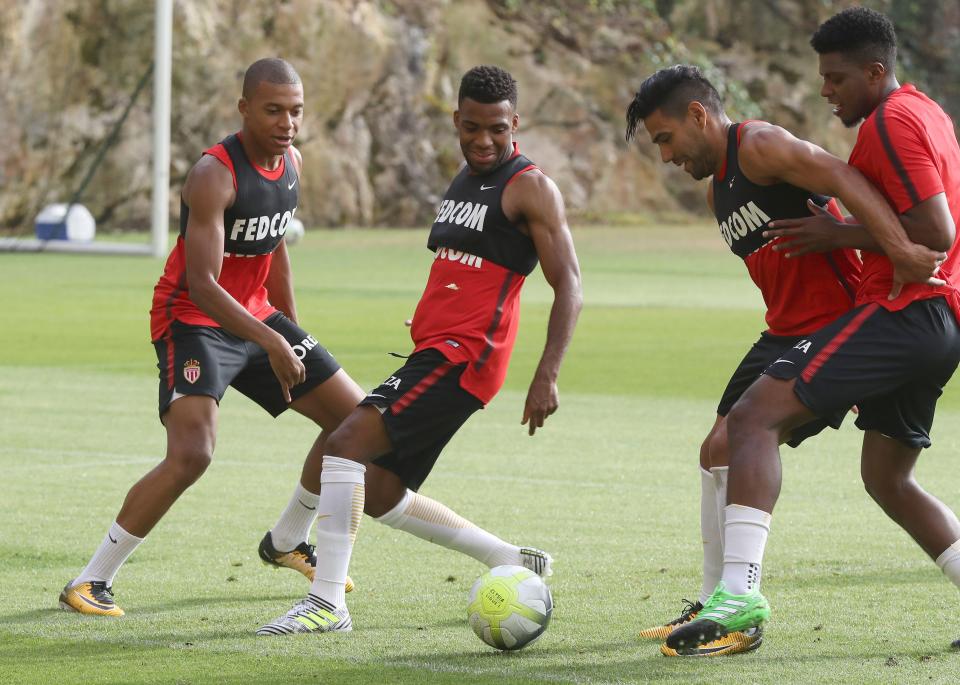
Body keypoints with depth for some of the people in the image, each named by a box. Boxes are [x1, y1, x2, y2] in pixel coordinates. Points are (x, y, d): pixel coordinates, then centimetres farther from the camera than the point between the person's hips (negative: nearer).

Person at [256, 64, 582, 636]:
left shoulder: (530, 190, -7)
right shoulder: (464, 181, 19)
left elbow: (569, 288, -12)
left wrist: (547, 376, -20)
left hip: (464, 355, -10)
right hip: (431, 352, 10)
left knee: (347, 444, -20)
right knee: (383, 495, 12)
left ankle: (328, 603, -20)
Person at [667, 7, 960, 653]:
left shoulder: (893, 123, -11)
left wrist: (841, 234, -12)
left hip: (902, 310, -10)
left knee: (754, 417, -16)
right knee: (888, 481, 22)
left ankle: (740, 589, -30)